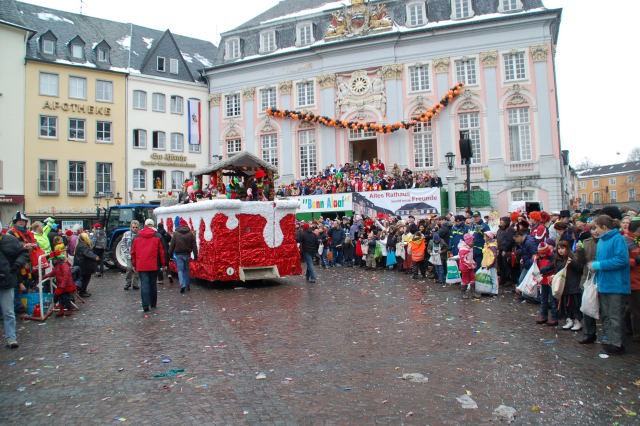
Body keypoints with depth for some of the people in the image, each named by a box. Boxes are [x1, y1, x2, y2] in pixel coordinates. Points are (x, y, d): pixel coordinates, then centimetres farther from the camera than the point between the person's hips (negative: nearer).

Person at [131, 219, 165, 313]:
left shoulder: (137, 237, 6)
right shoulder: (157, 237, -1)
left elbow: (133, 252, 9)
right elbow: (161, 251, -1)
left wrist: (134, 264, 17)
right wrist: (162, 263, 7)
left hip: (141, 266, 0)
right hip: (154, 265, 0)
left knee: (144, 284, -1)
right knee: (153, 284, 12)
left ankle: (145, 305, -10)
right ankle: (153, 304, 22)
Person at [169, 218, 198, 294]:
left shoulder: (176, 234, -3)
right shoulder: (190, 233, 1)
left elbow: (172, 245, -2)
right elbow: (194, 245, 0)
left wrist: (170, 254, 6)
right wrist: (195, 255, 3)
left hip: (178, 254, -2)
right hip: (187, 254, 2)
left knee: (180, 270, -1)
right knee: (186, 269, 16)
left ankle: (182, 285, -14)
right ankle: (188, 284, 21)